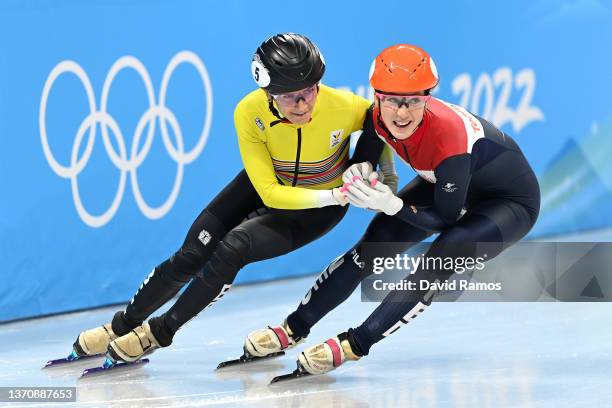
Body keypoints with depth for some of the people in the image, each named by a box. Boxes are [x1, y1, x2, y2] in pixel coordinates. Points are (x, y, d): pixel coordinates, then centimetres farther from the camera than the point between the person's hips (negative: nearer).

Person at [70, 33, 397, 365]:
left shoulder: (344, 107, -34)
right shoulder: (250, 112, -29)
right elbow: (270, 192, -26)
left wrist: (384, 171, -17)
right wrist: (333, 196, -35)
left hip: (318, 209, -2)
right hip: (267, 187, 2)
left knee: (233, 248, -22)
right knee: (192, 255, -3)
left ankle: (159, 332, -3)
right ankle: (122, 325, 22)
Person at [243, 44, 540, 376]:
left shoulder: (447, 134, -40)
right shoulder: (380, 117, -22)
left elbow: (447, 217, -28)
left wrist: (393, 205, -40)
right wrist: (359, 172, -21)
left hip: (512, 201, -7)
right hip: (447, 184, 7)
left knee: (440, 261, -27)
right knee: (375, 243, -3)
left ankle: (355, 344, -18)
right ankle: (292, 330, 6)